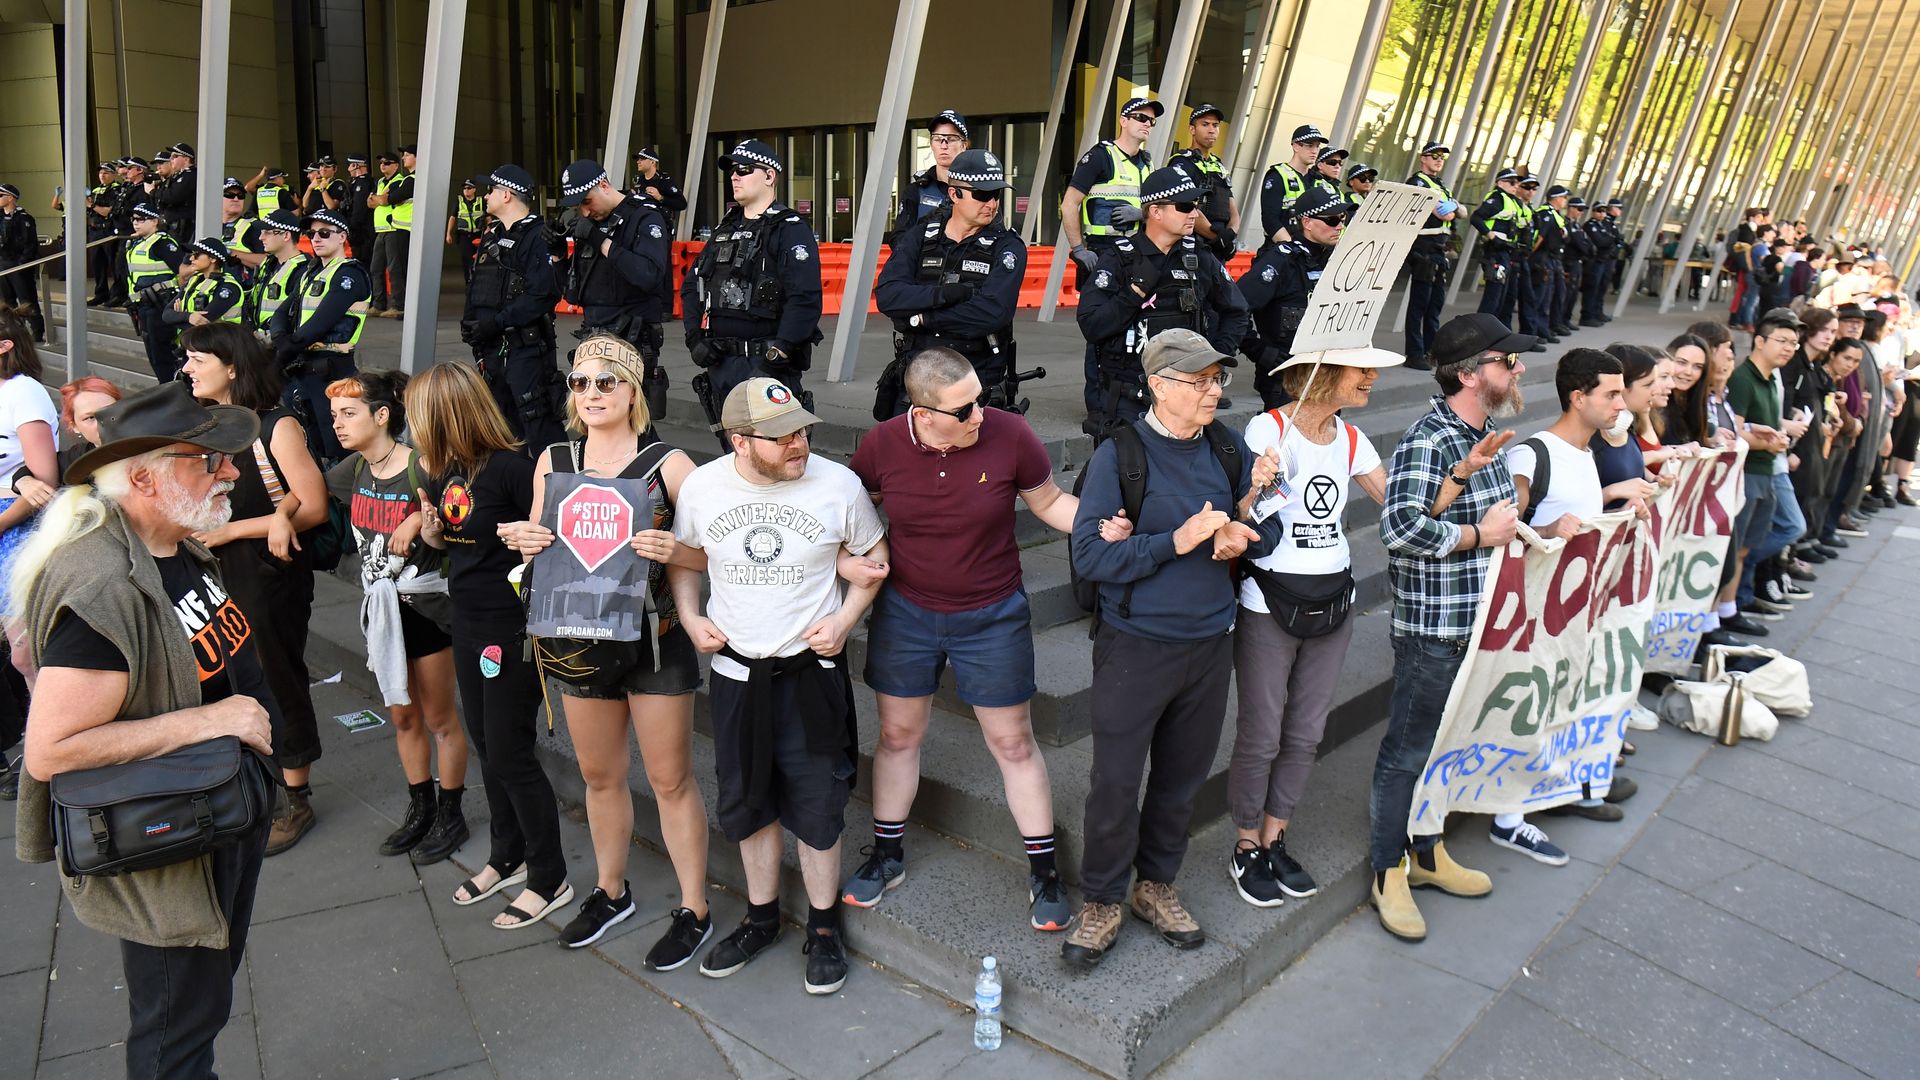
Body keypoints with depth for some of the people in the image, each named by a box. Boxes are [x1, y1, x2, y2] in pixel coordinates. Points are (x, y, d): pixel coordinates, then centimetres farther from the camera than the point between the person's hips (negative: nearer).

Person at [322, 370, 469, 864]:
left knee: (439, 718, 8)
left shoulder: (422, 468, -20)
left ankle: (450, 817, 24)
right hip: (380, 607, 7)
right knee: (402, 716, 18)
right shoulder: (354, 469, 0)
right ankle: (420, 810, 34)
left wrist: (419, 519, -33)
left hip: (426, 608, -7)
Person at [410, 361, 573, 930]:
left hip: (514, 627, -8)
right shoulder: (445, 471, 4)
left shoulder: (511, 468, -21)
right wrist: (431, 528, -5)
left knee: (510, 756, 0)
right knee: (487, 748, 19)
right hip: (467, 622, 8)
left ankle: (550, 880, 16)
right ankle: (507, 858, 37)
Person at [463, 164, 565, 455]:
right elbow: (476, 287, 24)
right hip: (492, 347, 9)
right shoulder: (492, 236, 18)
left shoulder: (537, 237, -11)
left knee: (539, 425, -10)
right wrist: (470, 320, 6)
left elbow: (543, 294, -22)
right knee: (502, 426, 16)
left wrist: (496, 322, -22)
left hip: (525, 347, -9)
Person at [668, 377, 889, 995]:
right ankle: (761, 916, 38)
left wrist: (844, 619, -10)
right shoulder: (700, 488, -8)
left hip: (812, 672, -2)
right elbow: (682, 554, 12)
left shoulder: (838, 485, -13)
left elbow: (874, 556, 2)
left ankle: (824, 924, 29)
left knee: (815, 805, 7)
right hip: (736, 672, 3)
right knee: (747, 802, 16)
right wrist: (689, 617, -2)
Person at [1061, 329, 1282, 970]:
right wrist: (1176, 541, -24)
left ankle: (1156, 885, 37)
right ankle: (1103, 903, 25)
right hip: (1135, 646, -4)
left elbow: (1268, 533, 8)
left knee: (1183, 775, 17)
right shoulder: (1120, 454, -12)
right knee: (1115, 780, 4)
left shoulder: (1227, 447, 2)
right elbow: (1089, 556, -17)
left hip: (1210, 642, 5)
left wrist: (1240, 537, -14)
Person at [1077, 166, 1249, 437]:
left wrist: (1216, 354, 5)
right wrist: (1136, 290, -18)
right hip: (1128, 401, -3)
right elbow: (1091, 326, -14)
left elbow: (1236, 313, 20)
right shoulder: (1119, 261, -4)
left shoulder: (1201, 261, 8)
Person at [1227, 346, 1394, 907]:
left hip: (1333, 601, 6)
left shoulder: (1350, 439, 6)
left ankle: (1274, 840, 31)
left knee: (1305, 734, 14)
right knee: (1261, 736, 4)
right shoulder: (1269, 429, -13)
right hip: (1269, 605, -6)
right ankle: (1246, 847, 24)